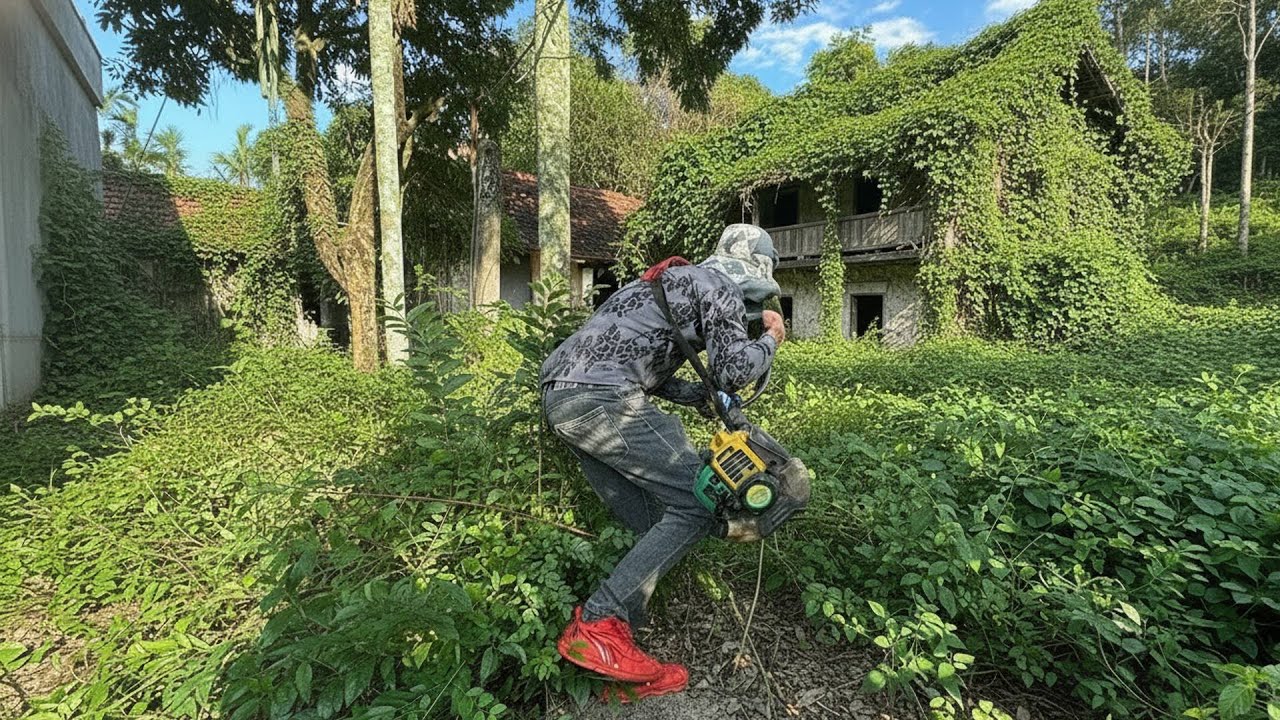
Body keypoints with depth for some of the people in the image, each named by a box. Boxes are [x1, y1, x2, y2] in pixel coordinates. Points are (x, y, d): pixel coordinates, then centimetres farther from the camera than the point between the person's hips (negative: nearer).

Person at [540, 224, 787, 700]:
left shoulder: (675, 281, 29)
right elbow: (732, 371, -5)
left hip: (557, 398, 9)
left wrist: (701, 397, 26)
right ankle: (598, 627, -10)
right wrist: (770, 341, 14)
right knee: (696, 500, -4)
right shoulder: (721, 287, 4)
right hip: (602, 400, -9)